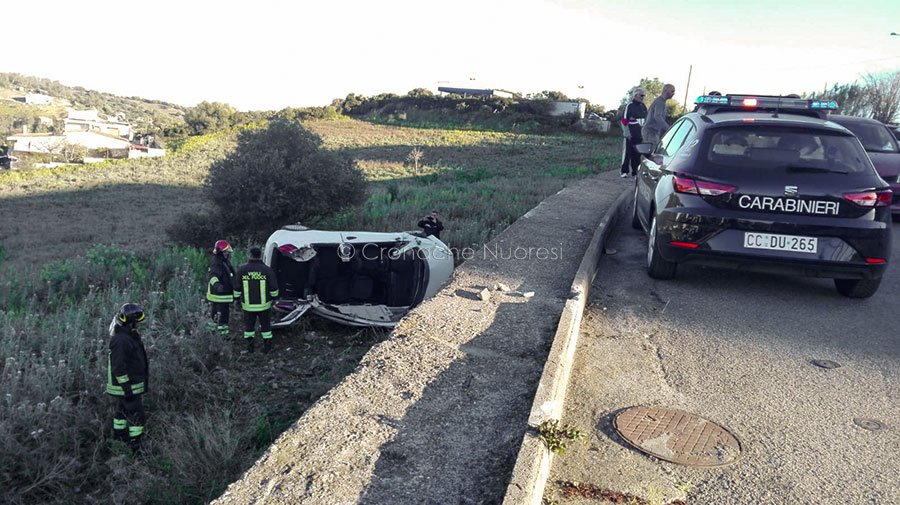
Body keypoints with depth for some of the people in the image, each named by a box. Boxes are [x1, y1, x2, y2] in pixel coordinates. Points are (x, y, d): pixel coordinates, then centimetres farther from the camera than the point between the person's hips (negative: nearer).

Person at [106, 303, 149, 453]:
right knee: (136, 414, -5)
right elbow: (118, 367, -26)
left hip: (128, 383, 10)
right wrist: (127, 388, -23)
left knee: (123, 410, 23)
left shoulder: (128, 335, 7)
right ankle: (135, 446, 2)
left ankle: (118, 435, 39)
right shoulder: (121, 340, -26)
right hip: (126, 386, -10)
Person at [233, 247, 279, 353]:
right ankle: (267, 346, 21)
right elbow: (274, 288, -6)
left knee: (249, 325, 17)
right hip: (264, 304, -1)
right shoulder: (267, 270, -11)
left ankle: (250, 347, 23)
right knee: (265, 325, 14)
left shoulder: (242, 270, -7)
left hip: (248, 305, 1)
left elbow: (237, 288, 0)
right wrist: (274, 298, 11)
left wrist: (237, 299, 13)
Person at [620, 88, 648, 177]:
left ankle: (635, 171, 14)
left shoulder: (643, 107, 13)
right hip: (631, 135, -6)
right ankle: (624, 171, 3)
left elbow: (647, 119, 23)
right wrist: (626, 133, -13)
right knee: (627, 153, -4)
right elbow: (624, 120, -9)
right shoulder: (629, 106, -6)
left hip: (640, 135, 6)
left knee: (637, 154, 8)